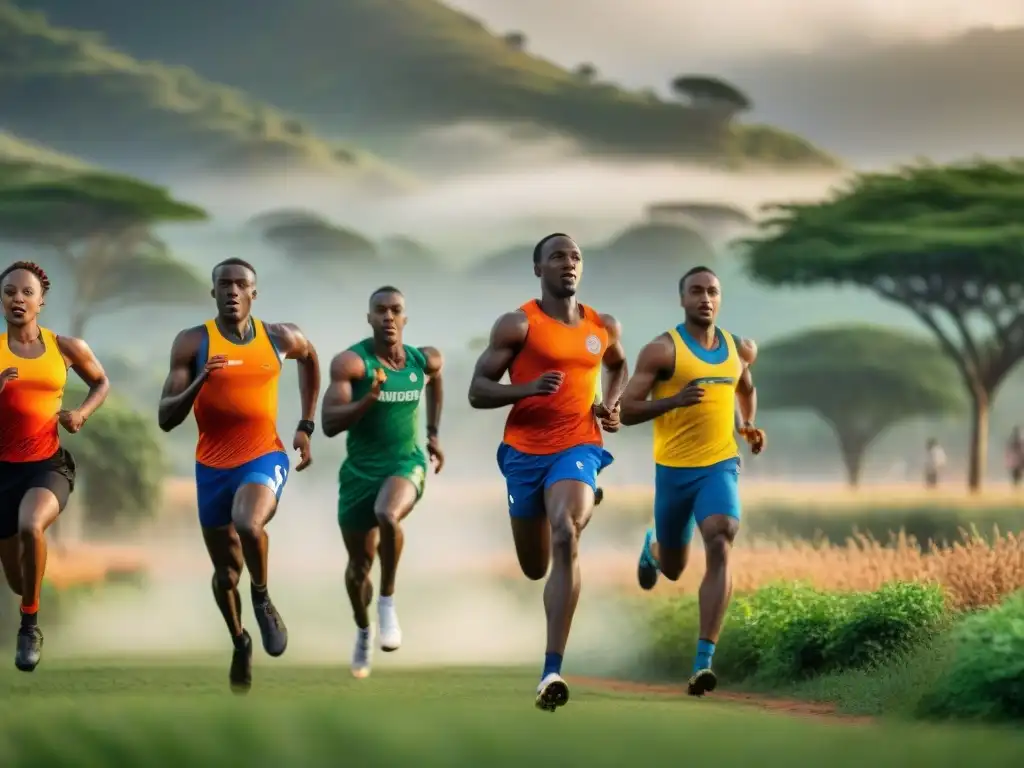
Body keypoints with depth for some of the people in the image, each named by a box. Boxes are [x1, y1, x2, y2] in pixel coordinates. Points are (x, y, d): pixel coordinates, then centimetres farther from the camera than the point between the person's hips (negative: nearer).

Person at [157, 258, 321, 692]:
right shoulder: (192, 343, -8)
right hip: (213, 467, 1)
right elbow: (166, 420, -11)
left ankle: (263, 599, -4)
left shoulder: (280, 338, -3)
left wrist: (305, 427, 16)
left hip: (265, 457, -1)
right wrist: (199, 382, -29)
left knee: (248, 525, -33)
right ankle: (239, 643, 41)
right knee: (225, 572, 12)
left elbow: (310, 359, 23)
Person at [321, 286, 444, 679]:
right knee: (359, 565, 11)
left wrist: (433, 434, 22)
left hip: (407, 465, 0)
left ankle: (388, 600, -13)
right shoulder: (350, 362, -14)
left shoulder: (425, 360, -2)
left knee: (387, 516, -35)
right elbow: (329, 424, -22)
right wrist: (370, 398, -35)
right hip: (360, 471, 0)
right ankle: (363, 630, 42)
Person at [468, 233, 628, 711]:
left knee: (565, 536, -27)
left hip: (578, 448, 0)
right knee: (534, 567, 13)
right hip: (525, 451, 0)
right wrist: (528, 389, -26)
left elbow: (618, 367, 30)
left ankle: (552, 672, -31)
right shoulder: (518, 325, -6)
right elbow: (477, 392, -9)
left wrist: (612, 405, 9)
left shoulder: (604, 327, 7)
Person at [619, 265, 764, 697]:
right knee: (673, 568, 15)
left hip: (720, 466, 2)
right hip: (674, 469, -1)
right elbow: (626, 411, -12)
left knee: (719, 549, -22)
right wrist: (675, 400, -27)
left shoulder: (739, 349, 5)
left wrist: (750, 427, 11)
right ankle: (652, 547, 56)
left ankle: (704, 662, -25)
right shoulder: (662, 350, -9)